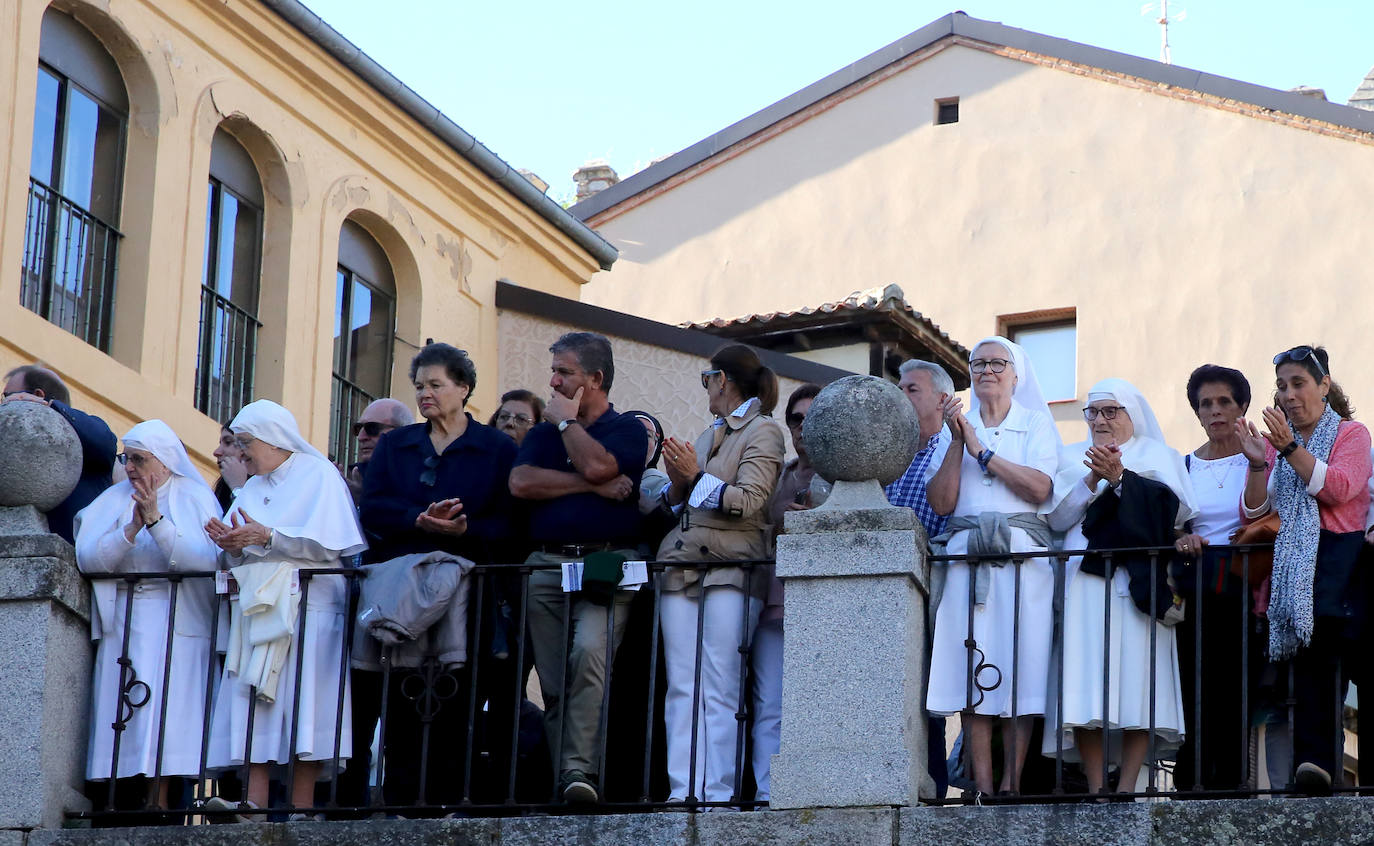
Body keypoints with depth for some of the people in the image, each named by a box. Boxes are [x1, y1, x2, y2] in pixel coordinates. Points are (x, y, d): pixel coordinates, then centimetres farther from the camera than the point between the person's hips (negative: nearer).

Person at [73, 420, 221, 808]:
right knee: (120, 718, -5)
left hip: (178, 625, -3)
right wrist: (132, 528, -14)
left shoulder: (196, 499, 4)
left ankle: (159, 802, -12)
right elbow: (87, 558, -2)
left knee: (165, 714, -12)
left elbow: (208, 559, -12)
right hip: (122, 626, 3)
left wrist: (157, 522, -17)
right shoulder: (114, 500, 13)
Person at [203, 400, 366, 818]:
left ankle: (300, 810, -13)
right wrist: (234, 545, -3)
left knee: (302, 711, -12)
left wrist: (266, 537, -12)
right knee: (252, 709, -7)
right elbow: (241, 559, 19)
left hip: (306, 607, -6)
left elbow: (327, 544, -10)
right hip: (257, 611, 6)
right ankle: (254, 803, -15)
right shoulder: (251, 489, 24)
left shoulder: (319, 476, 3)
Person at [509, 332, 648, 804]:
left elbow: (596, 464, -13)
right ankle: (563, 784, 1)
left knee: (589, 653, -27)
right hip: (546, 564, 5)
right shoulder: (543, 434, 21)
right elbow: (521, 482, 1)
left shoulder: (628, 430, 9)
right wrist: (592, 486, -6)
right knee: (553, 683, -1)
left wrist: (565, 420, 3)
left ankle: (580, 770, -32)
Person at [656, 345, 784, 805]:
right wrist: (677, 485, 2)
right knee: (682, 686, -1)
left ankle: (719, 793, -13)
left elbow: (749, 501, -9)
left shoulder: (763, 431, 2)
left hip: (731, 567, -7)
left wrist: (697, 478, -10)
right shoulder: (710, 434, 23)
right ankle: (683, 791, -4)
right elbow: (676, 503, 22)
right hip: (682, 562, 7)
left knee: (720, 689, -11)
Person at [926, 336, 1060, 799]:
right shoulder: (956, 426, 17)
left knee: (1019, 666, -8)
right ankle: (982, 786, -7)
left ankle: (1011, 784, -8)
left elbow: (1039, 488, -6)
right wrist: (957, 443, -4)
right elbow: (942, 502, 5)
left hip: (1021, 554, -2)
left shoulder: (1036, 423, 11)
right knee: (970, 666, -7)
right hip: (965, 554, 2)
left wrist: (981, 451, -6)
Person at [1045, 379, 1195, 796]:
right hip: (1085, 580, 1)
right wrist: (1094, 479, -7)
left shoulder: (1160, 457, 16)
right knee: (1086, 681, -9)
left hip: (1138, 581, -1)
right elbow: (1057, 517, 6)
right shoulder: (1072, 458, 21)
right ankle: (1095, 790, -9)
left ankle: (1127, 788, -10)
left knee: (1136, 678, -10)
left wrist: (1119, 478, -10)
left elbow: (1175, 510, -3)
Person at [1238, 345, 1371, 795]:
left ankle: (1316, 763, -30)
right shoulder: (1275, 442, 21)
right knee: (1311, 663, -10)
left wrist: (1290, 449, -14)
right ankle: (1316, 763, -20)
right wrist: (1258, 464, -4)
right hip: (1293, 565, 4)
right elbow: (1254, 512, 12)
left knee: (1325, 653, -22)